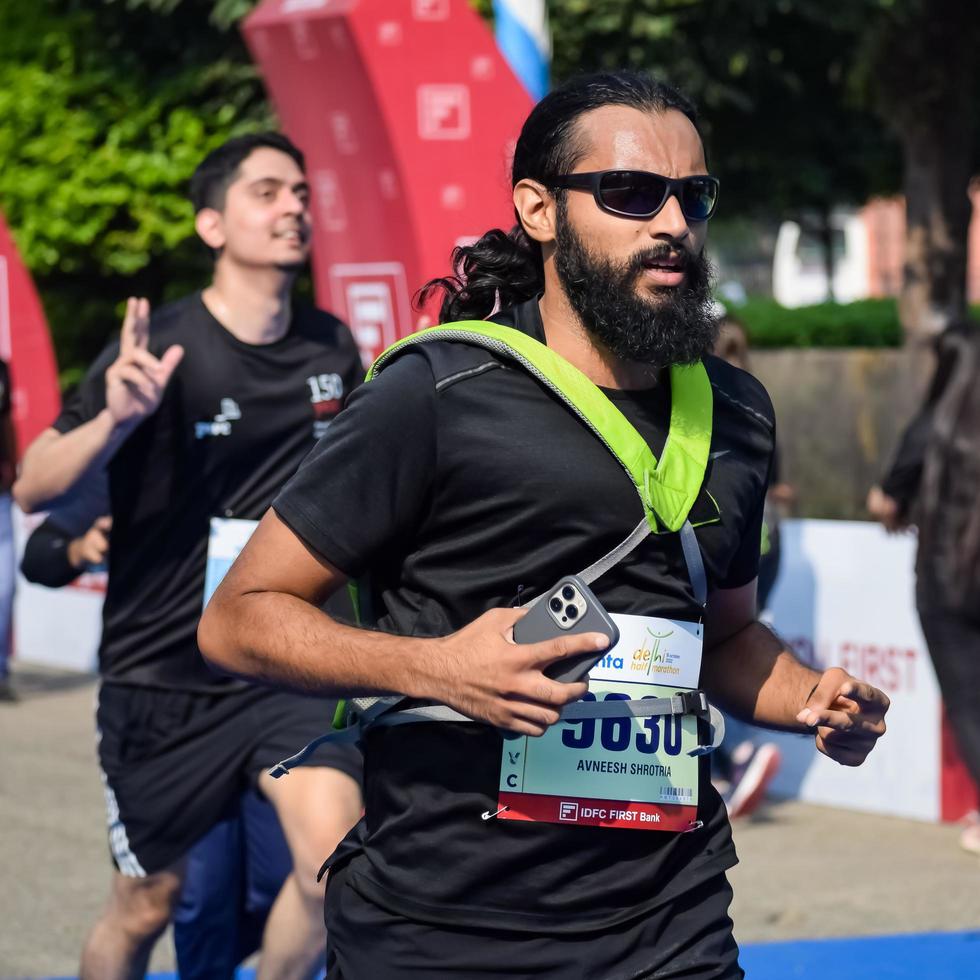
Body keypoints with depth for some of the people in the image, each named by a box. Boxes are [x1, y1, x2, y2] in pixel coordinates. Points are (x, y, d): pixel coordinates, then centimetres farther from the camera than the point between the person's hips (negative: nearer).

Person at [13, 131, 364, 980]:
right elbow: (33, 489, -18)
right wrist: (115, 418, -34)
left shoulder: (331, 348, 0)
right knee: (144, 909, 9)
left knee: (334, 852, -20)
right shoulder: (160, 349, -13)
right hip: (162, 677, -3)